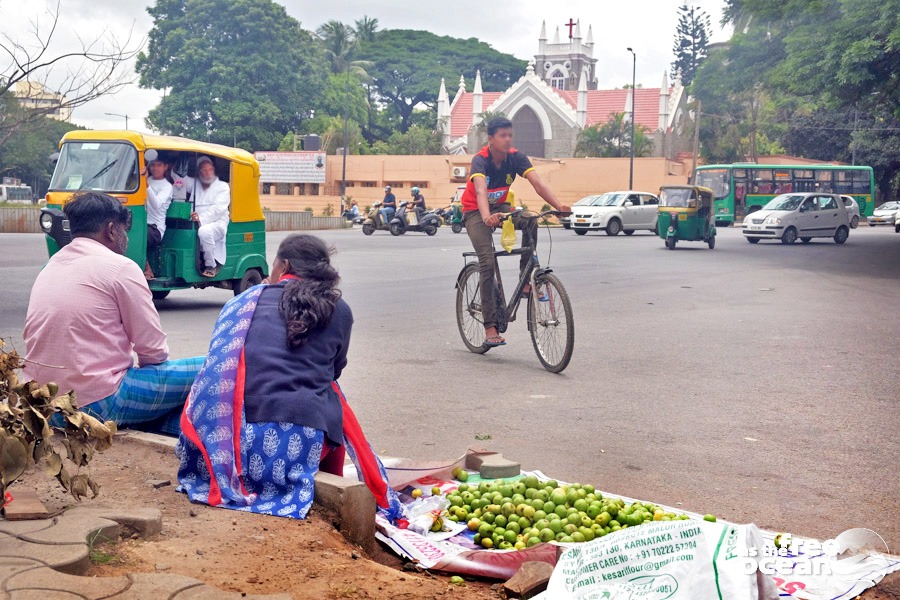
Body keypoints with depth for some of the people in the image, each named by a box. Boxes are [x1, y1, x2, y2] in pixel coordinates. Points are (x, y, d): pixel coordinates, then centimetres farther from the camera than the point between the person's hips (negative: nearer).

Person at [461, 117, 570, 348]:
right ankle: (490, 328, -15)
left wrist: (558, 205, -42)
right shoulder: (480, 160, -26)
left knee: (530, 221, -28)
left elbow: (537, 183, -25)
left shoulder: (516, 157, -13)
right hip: (475, 212, -4)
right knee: (487, 264, -17)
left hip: (500, 207, 4)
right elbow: (480, 190, -44)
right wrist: (487, 216, -63)